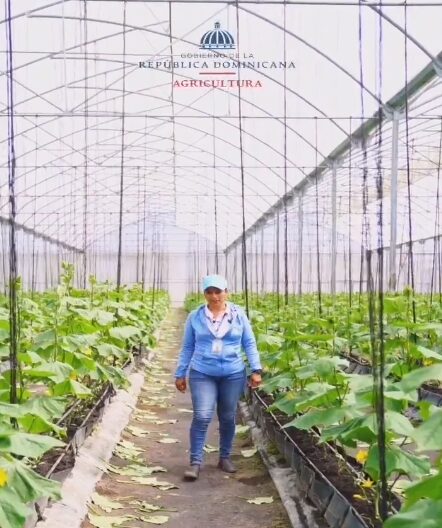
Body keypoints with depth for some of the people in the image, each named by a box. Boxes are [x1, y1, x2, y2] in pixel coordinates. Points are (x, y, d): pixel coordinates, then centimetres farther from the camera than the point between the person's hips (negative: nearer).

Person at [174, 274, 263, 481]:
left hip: (233, 375, 1)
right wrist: (180, 374, 7)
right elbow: (187, 347, 7)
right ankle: (195, 462, -4)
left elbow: (249, 344, 4)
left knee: (228, 418, 10)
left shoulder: (238, 314, 1)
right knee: (202, 417, -11)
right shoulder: (195, 317, 1)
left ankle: (225, 457, 26)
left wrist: (256, 370, -3)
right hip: (202, 374, -1)